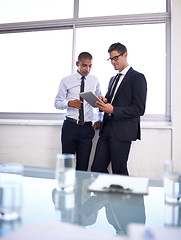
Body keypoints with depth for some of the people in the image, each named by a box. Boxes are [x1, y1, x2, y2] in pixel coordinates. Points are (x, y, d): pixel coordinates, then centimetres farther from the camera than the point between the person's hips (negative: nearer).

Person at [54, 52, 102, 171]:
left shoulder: (94, 80, 9)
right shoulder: (66, 81, 2)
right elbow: (57, 102, 5)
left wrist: (99, 119, 12)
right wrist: (69, 103, -16)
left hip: (87, 128, 2)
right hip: (70, 126, -1)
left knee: (83, 166, 5)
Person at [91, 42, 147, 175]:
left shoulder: (137, 78, -3)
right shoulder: (113, 79, 22)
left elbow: (139, 109, -11)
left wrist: (113, 110, -19)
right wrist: (104, 101, 2)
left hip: (122, 132, -7)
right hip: (107, 129, 7)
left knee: (119, 171, 0)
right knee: (97, 169, 6)